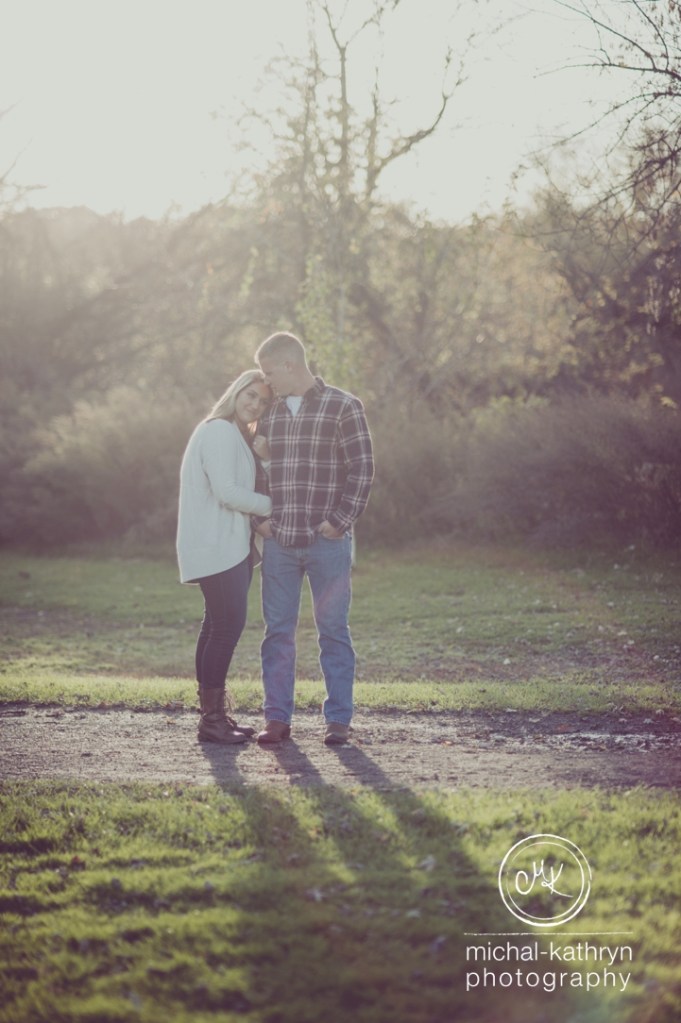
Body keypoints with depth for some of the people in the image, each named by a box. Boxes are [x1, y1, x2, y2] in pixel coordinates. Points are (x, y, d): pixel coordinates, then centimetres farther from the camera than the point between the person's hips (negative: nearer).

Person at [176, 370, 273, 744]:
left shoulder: (237, 436, 21)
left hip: (229, 545, 10)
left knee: (220, 626, 11)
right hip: (215, 545, -10)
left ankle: (213, 713, 15)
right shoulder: (219, 432, -12)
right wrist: (271, 506, -10)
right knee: (228, 625, -12)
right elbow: (226, 491, -19)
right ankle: (212, 718, -10)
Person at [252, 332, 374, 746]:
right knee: (278, 631, 5)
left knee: (334, 630, 2)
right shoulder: (269, 413, 12)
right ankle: (278, 718, 11)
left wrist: (340, 519, -12)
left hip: (327, 541, -5)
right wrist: (259, 517, 5)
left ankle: (339, 719, 8)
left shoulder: (343, 407, -4)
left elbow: (362, 468, -6)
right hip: (279, 541, 5)